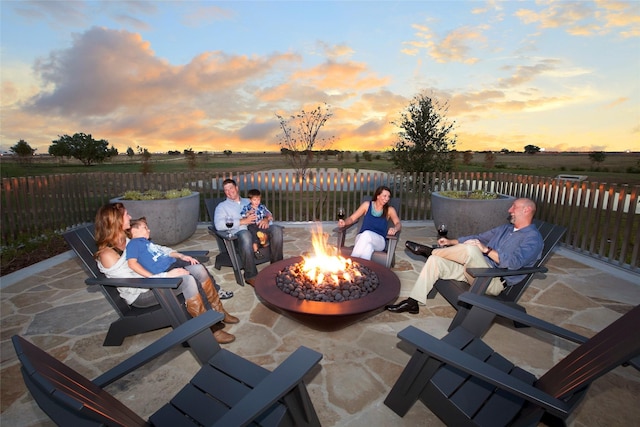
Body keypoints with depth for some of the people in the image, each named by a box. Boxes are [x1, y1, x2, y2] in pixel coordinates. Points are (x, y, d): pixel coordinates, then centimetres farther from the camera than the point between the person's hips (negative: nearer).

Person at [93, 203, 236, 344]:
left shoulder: (127, 240, 5)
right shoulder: (107, 254, -19)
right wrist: (166, 276, -27)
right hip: (140, 295, -8)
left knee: (199, 270, -10)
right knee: (188, 280, -30)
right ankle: (208, 330, -17)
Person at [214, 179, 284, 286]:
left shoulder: (248, 201, 31)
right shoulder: (222, 206, 18)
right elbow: (219, 225, -3)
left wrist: (266, 219, -1)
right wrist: (242, 221, -10)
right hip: (240, 232, -4)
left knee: (276, 229, -26)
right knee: (245, 235, -41)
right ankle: (250, 276, -30)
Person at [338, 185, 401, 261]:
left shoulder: (390, 210, 8)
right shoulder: (367, 205, 9)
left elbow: (398, 224, -4)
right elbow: (352, 218, 10)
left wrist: (395, 229, -28)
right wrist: (344, 222, -12)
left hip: (379, 241, 0)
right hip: (361, 238, 1)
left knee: (367, 234, -36)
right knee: (368, 247, -38)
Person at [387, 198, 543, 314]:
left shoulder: (533, 238, -6)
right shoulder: (505, 228, 21)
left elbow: (514, 262, -23)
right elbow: (478, 237, 24)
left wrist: (486, 249, -26)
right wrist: (450, 242, 15)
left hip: (495, 281, -8)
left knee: (470, 249, -36)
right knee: (436, 261, -11)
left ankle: (429, 251, -12)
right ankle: (413, 302, -11)